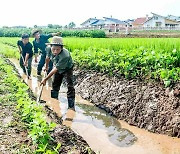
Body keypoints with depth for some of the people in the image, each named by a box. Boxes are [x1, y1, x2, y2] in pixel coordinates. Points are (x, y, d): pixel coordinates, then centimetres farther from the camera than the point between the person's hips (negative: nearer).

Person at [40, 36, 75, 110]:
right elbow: (48, 57, -1)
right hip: (57, 68, 6)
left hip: (67, 68, -6)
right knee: (55, 84, 16)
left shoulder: (65, 56, -44)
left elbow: (55, 69, -38)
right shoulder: (49, 48, -27)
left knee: (70, 86, -16)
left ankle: (71, 106, -11)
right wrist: (46, 66, 15)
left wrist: (45, 79, -34)